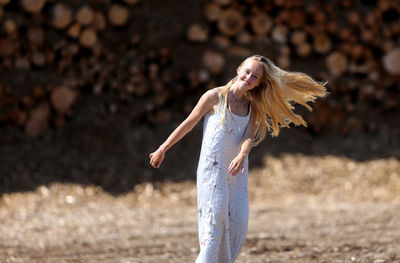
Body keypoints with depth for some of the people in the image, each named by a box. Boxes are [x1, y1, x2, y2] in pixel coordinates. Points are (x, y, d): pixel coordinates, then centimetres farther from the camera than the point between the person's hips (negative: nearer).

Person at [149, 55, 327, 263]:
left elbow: (249, 137, -4)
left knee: (238, 222, -3)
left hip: (236, 172, 5)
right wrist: (163, 149, 6)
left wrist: (242, 155, -27)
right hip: (212, 168, -5)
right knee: (216, 215, -17)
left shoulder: (252, 108, 11)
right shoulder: (215, 97, -3)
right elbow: (188, 124, 2)